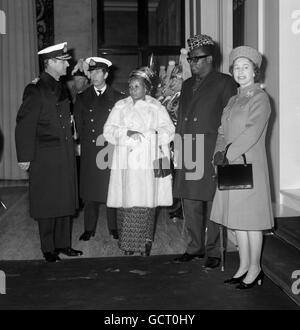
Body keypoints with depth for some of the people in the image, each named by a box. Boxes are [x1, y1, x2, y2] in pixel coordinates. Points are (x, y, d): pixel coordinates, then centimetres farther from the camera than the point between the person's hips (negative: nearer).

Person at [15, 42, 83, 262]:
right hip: (45, 159, -7)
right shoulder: (36, 90, -11)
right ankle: (48, 248, 17)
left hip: (65, 156, 7)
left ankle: (63, 244, 24)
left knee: (65, 201, 12)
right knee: (47, 203, 3)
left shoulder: (61, 88, 12)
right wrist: (25, 157, -14)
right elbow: (24, 125, -13)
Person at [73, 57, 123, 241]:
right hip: (89, 152, 1)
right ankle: (89, 228, 15)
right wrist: (85, 141, -1)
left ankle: (114, 227, 16)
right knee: (89, 190, 4)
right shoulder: (82, 98, 10)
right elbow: (79, 124, 8)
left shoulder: (117, 98, 6)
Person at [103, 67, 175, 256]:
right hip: (126, 163, 1)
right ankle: (127, 243, 6)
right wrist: (126, 133, -12)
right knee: (127, 203, -5)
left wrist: (144, 135, -10)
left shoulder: (156, 107, 10)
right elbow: (109, 130, 5)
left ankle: (145, 242, 9)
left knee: (146, 203, -4)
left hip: (147, 162, -1)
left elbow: (168, 130, 1)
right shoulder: (121, 106, 14)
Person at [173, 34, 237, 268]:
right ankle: (195, 247, 24)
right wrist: (177, 145, 12)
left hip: (212, 154, -6)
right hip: (188, 154, 6)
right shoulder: (187, 85, 19)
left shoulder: (224, 83, 0)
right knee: (190, 203, 10)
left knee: (212, 204, 0)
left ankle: (214, 252, 13)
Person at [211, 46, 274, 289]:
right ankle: (244, 266, 23)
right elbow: (223, 131, 13)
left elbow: (252, 134, -18)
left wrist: (228, 155, -17)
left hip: (250, 166, -7)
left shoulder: (260, 99, -8)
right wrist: (220, 153, -4)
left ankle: (255, 269, 14)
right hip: (231, 167, 7)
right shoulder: (234, 100, 16)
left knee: (251, 219, 0)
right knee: (237, 218, 12)